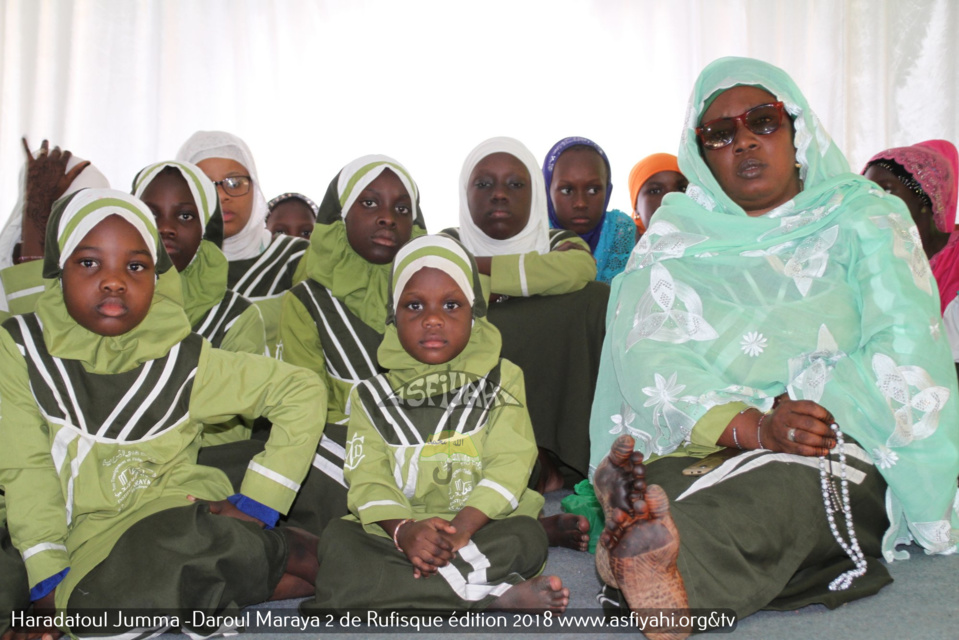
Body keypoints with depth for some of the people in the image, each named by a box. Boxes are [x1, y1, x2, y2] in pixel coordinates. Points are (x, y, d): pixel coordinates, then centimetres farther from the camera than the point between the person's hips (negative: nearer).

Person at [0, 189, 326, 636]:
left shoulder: (182, 360, 0)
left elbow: (303, 392, 0)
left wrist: (257, 502, -5)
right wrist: (49, 581, -8)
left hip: (188, 521, 0)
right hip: (95, 545, 1)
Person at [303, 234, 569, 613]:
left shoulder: (501, 380, 7)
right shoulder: (373, 396, 11)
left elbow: (509, 464, -6)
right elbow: (368, 477, -2)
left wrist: (461, 527, -23)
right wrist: (404, 530, -24)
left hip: (480, 527, -1)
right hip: (397, 533, 2)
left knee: (524, 537, -30)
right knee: (338, 542, -29)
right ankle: (498, 599, -32)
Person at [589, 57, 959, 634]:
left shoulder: (864, 218, 14)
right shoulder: (676, 237, 15)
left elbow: (904, 348, 0)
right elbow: (646, 356, -3)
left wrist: (817, 413, -18)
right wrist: (752, 428, -20)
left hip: (844, 455, -2)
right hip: (705, 451, 3)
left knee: (778, 485, -39)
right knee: (656, 484, -35)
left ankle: (664, 570, -62)